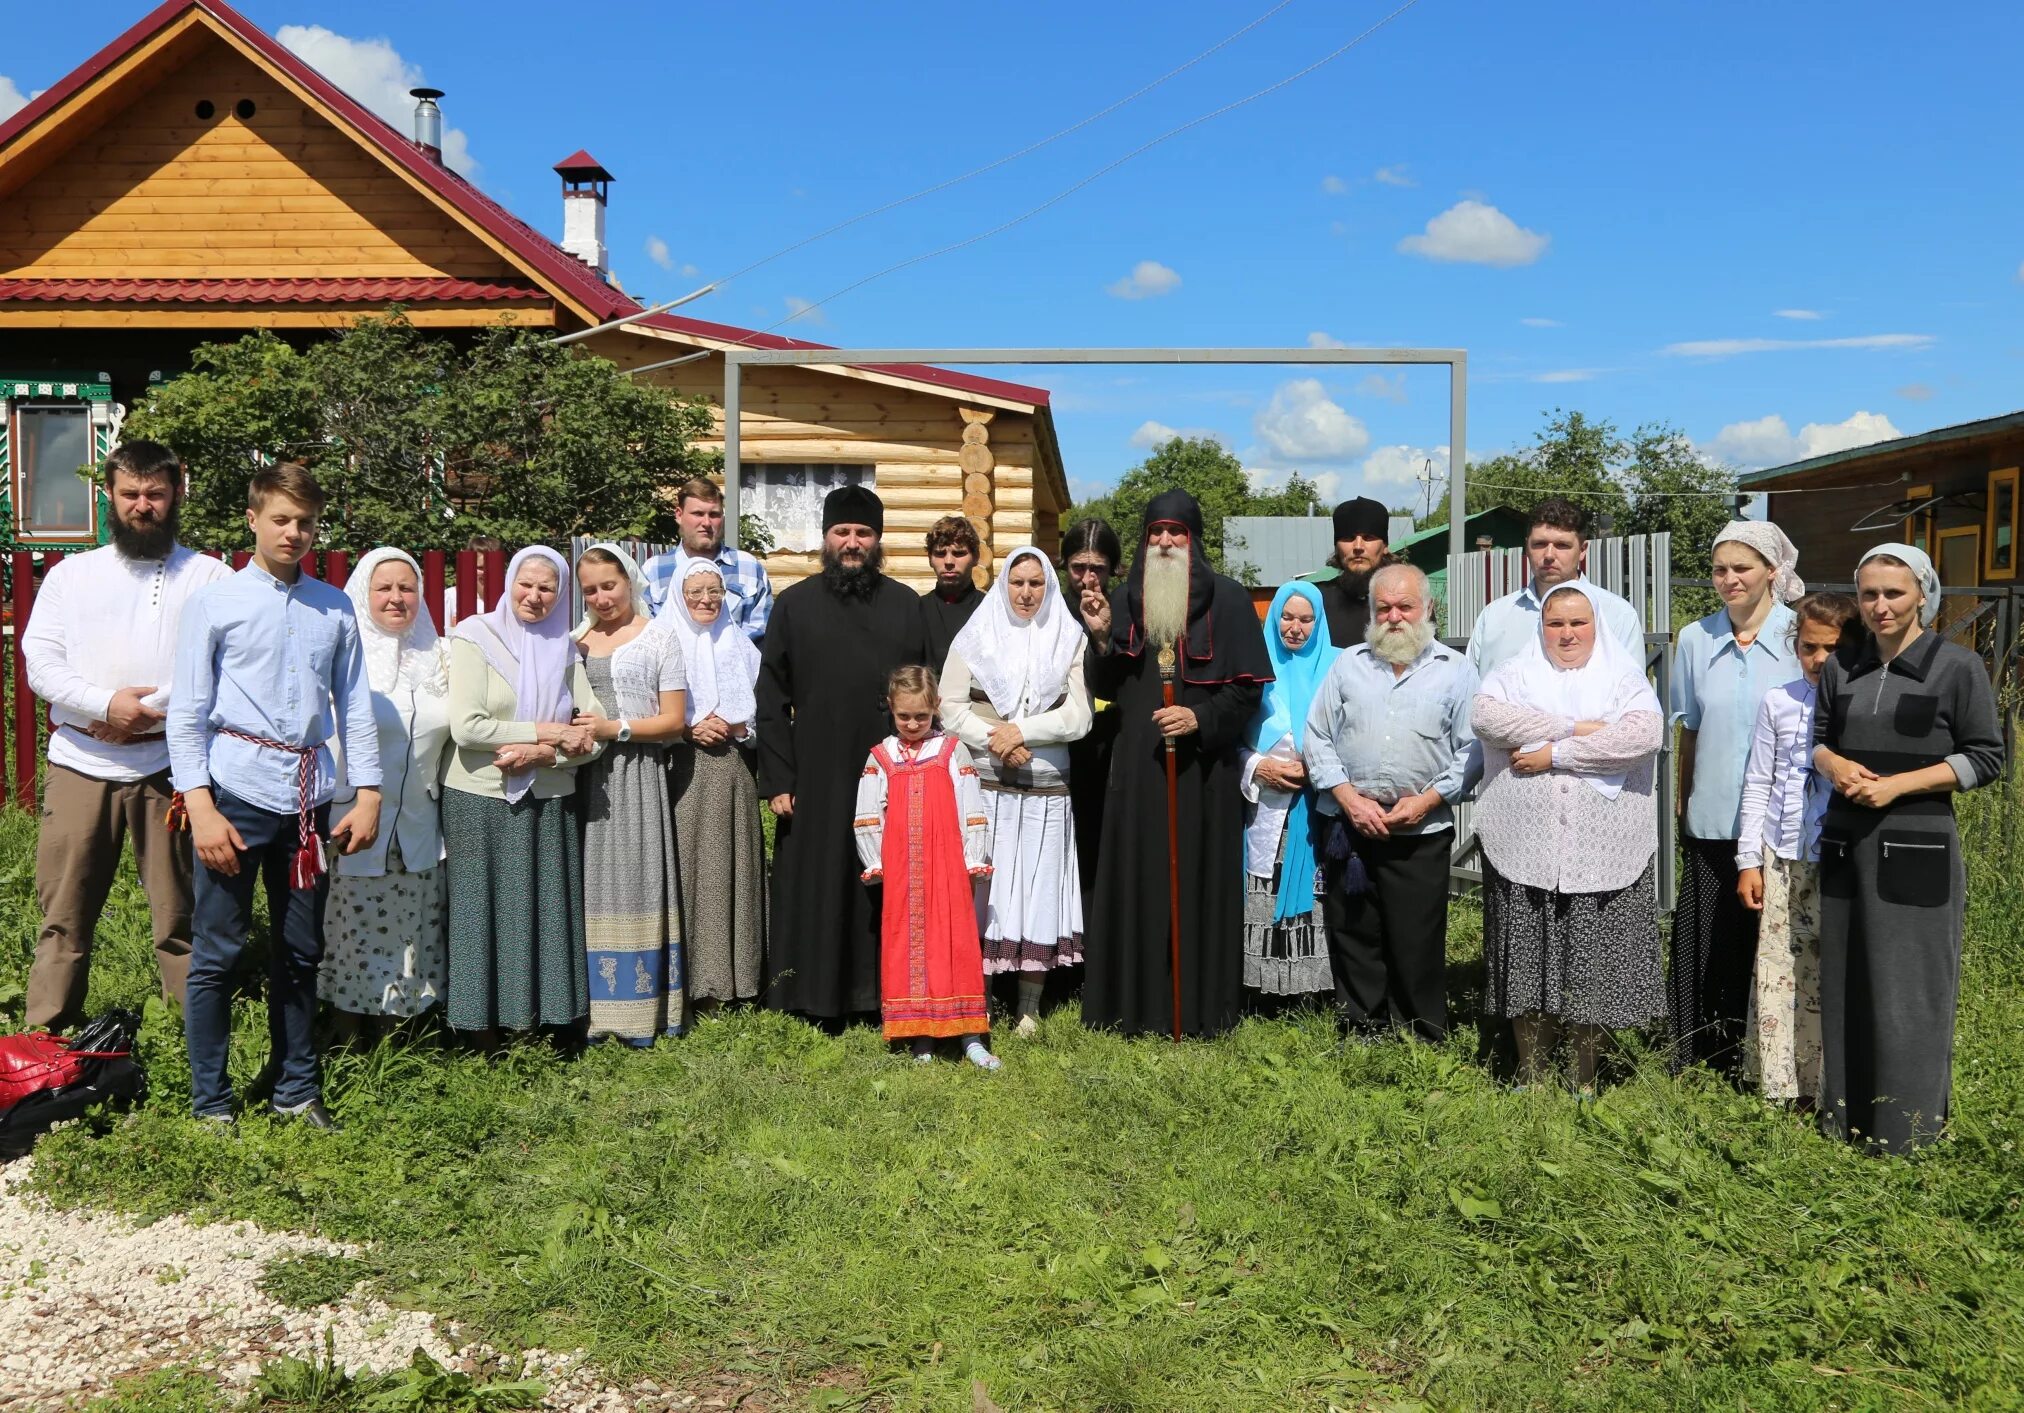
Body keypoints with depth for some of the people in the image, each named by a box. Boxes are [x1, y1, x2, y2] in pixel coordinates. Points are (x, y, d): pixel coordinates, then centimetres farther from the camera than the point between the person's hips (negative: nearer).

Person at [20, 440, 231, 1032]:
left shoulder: (209, 576, 7)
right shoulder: (71, 573, 15)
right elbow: (40, 662, 5)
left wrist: (156, 709, -14)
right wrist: (106, 704, -11)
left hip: (169, 764, -2)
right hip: (79, 763, 3)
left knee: (182, 917, 1)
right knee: (63, 914, 6)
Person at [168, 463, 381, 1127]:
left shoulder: (334, 609, 7)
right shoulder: (215, 604, 0)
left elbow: (354, 706, 10)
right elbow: (186, 713, -2)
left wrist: (367, 793, 5)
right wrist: (199, 807, -9)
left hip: (308, 796, 3)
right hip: (236, 795, -3)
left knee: (300, 952, 13)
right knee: (218, 953, 3)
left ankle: (297, 1089, 26)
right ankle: (210, 1102, 16)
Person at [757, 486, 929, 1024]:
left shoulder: (907, 605, 8)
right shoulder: (795, 605, 5)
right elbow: (771, 701, 2)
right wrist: (777, 779, -5)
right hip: (816, 779, -1)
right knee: (817, 891, 4)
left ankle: (886, 993, 18)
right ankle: (818, 997, 15)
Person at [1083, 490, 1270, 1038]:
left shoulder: (1227, 600, 2)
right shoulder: (1123, 601, 12)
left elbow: (1249, 685, -1)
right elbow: (1106, 689, 11)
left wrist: (1201, 718, -15)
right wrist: (1101, 640, -6)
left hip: (1202, 767, -3)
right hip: (1137, 768, 3)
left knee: (1199, 882, 0)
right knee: (1137, 884, 3)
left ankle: (1201, 1007, 9)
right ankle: (1137, 1005, 11)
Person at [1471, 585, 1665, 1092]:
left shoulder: (1624, 675, 9)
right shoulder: (1517, 673, 11)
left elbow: (1643, 732, -10)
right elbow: (1485, 715, -9)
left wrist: (1555, 753, -12)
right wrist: (1575, 728, -11)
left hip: (1603, 852, -1)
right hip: (1525, 848, 1)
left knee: (1594, 965, 1)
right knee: (1528, 960, 3)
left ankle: (1585, 1078, 15)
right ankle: (1531, 1075, 15)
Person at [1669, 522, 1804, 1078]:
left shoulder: (1800, 637, -3)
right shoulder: (1694, 639, 5)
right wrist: (1683, 806, 11)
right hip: (1712, 820, 2)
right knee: (1707, 941, 5)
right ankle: (1704, 1063, 19)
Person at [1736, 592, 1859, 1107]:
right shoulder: (1778, 702, 5)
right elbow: (1757, 785, 8)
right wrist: (1749, 860, 5)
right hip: (1782, 856, 2)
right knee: (1777, 966, 3)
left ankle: (1822, 1086, 13)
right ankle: (1776, 1085, 13)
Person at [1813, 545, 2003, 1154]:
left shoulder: (1958, 666, -5)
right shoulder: (1841, 667, 8)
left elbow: (1985, 758, -6)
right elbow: (1816, 735, 16)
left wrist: (1898, 784, -15)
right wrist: (1834, 764, -7)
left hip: (1917, 849, -4)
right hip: (1845, 842, 5)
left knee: (1907, 986, 0)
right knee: (1845, 981, 10)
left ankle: (1908, 1122, 13)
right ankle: (1846, 1110, 22)